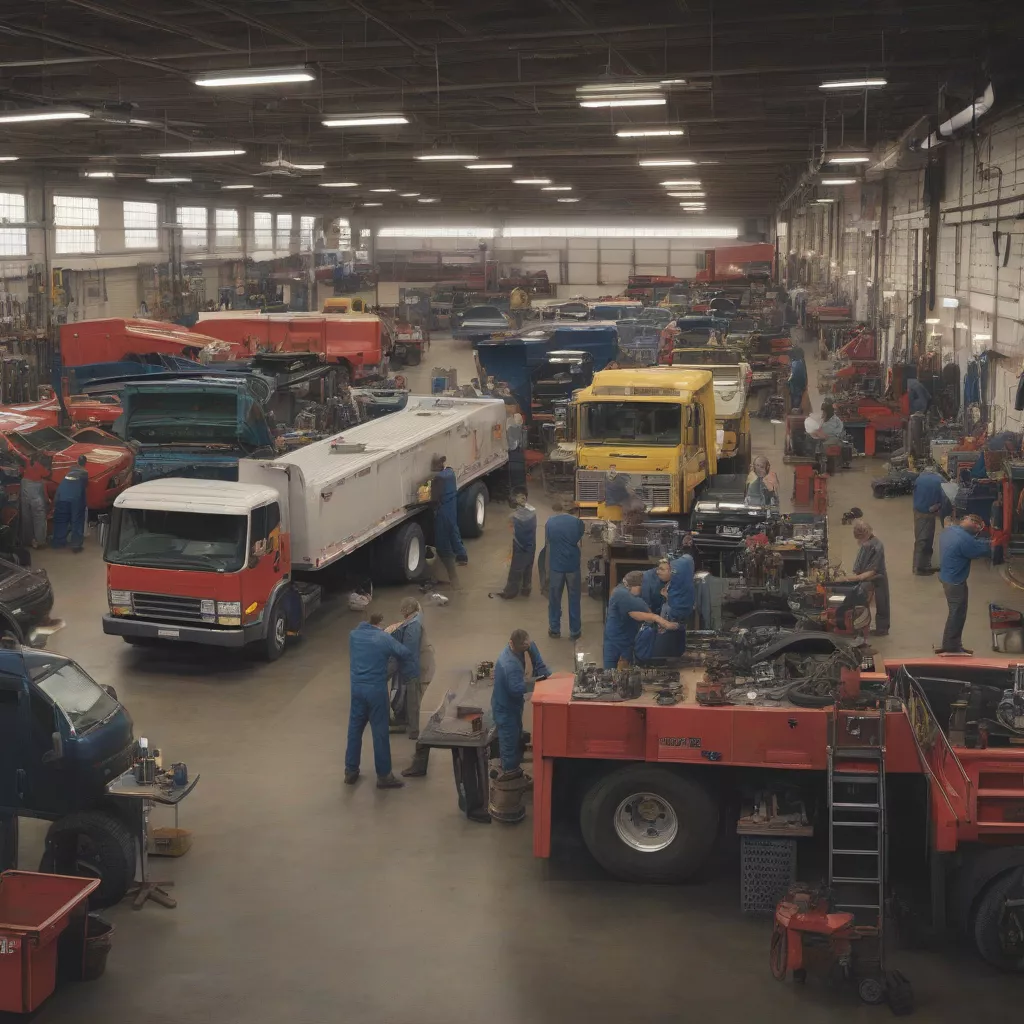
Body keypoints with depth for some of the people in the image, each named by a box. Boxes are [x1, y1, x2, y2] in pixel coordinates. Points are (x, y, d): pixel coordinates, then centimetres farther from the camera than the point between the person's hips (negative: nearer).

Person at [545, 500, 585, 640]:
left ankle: (554, 629, 21)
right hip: (573, 565, 0)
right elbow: (580, 541, 5)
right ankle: (575, 631, 15)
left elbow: (547, 545, 3)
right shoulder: (576, 522, -6)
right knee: (574, 599, 10)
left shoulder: (549, 523, -5)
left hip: (556, 566, 0)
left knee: (554, 599, 13)